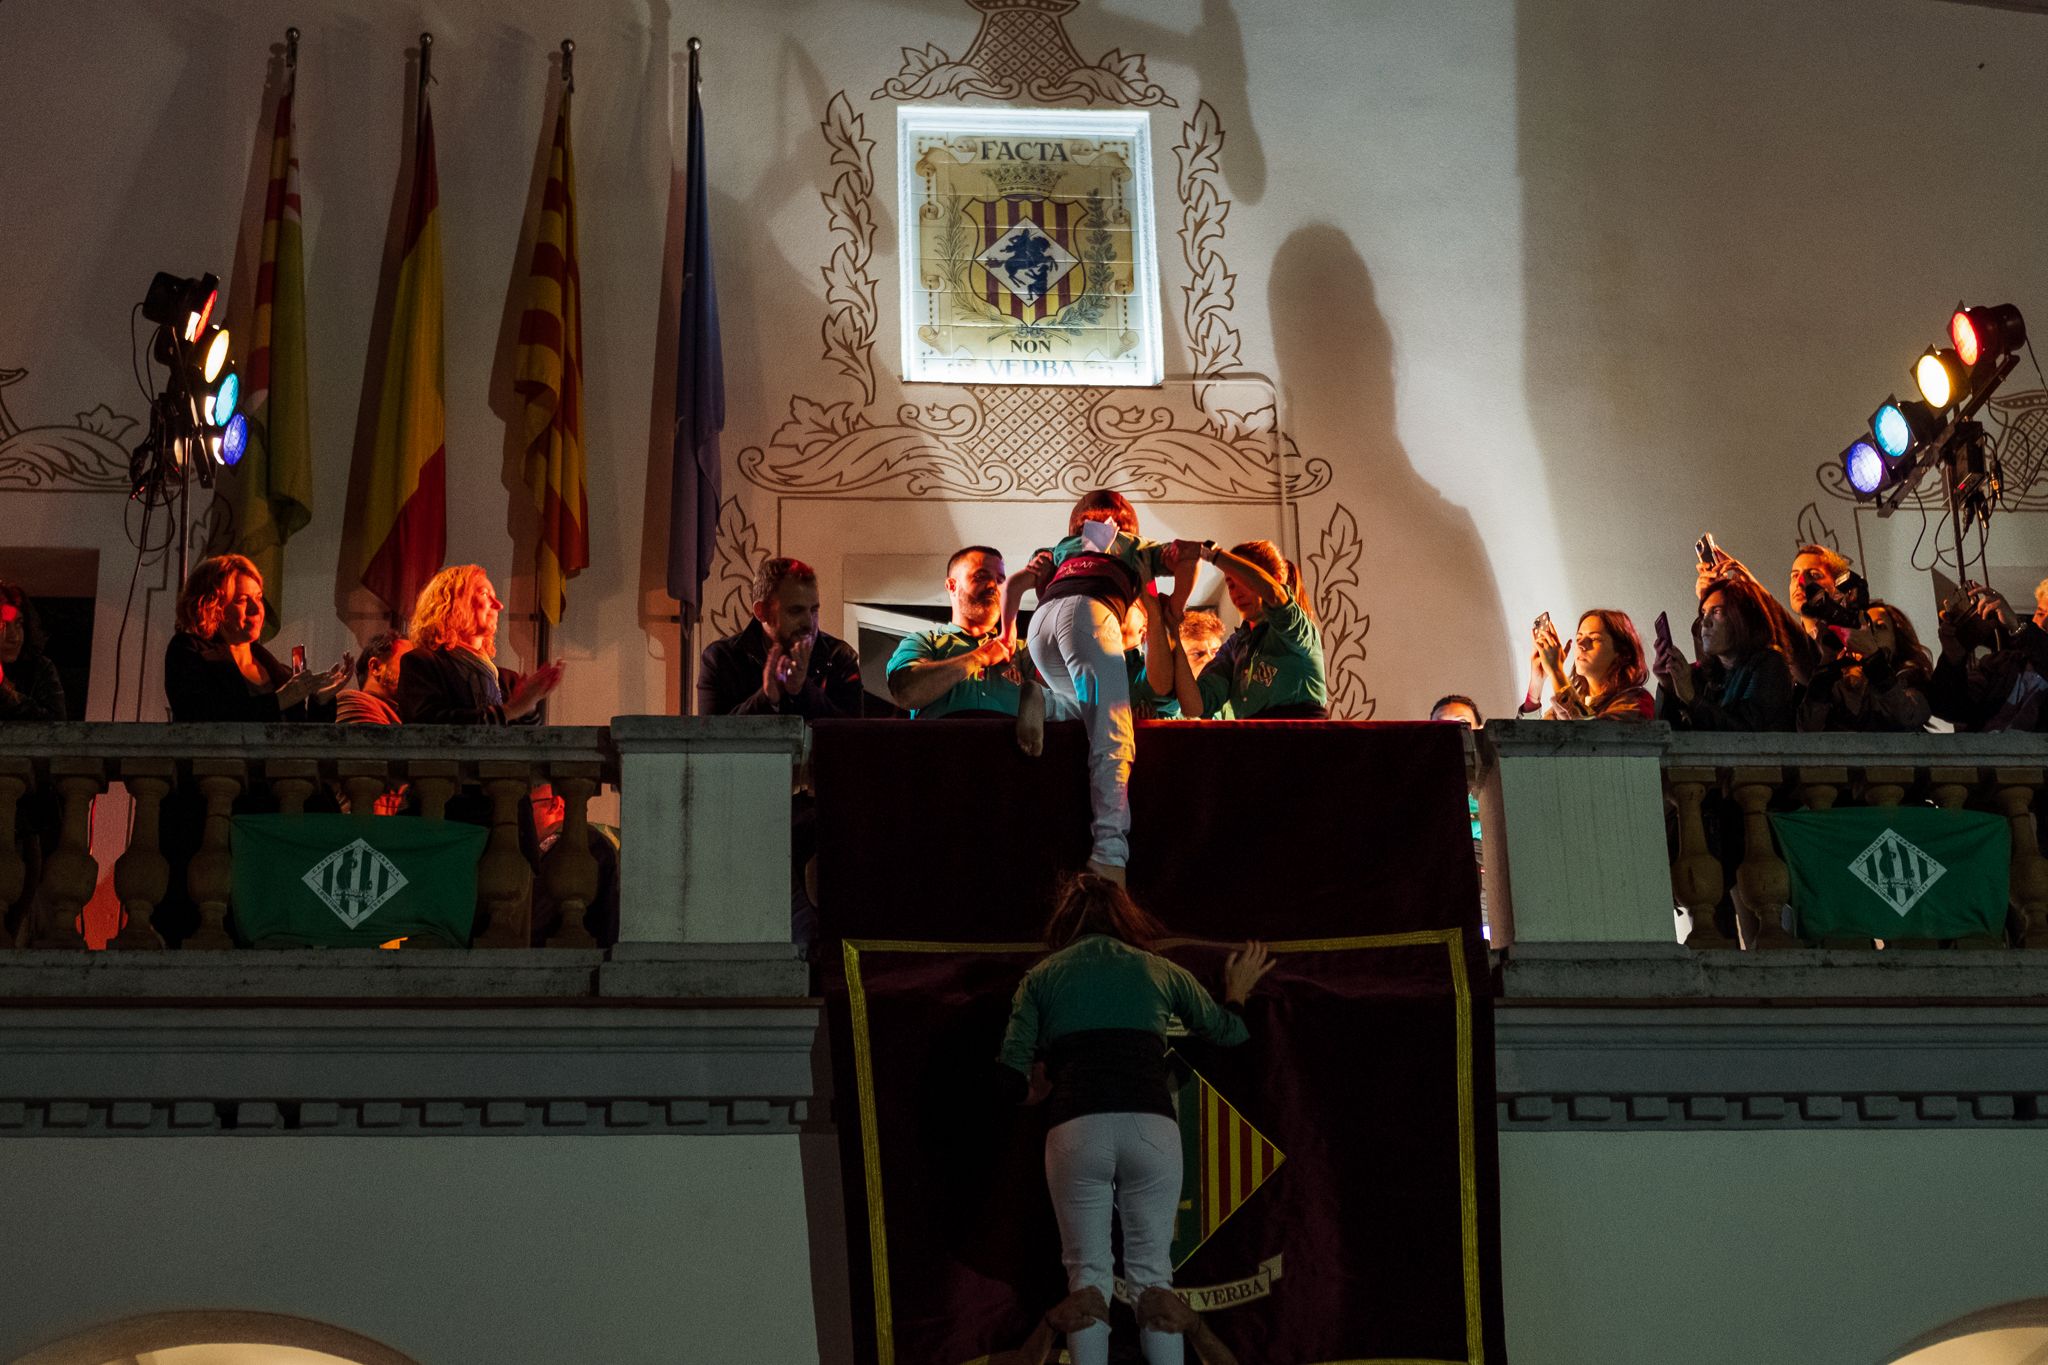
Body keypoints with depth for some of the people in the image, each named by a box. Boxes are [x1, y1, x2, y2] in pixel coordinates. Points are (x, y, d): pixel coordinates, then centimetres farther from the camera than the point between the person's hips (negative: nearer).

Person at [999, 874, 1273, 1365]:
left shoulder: (1041, 977, 15)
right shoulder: (1160, 971, 19)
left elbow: (1013, 1072, 5)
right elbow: (1227, 1031, 32)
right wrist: (1238, 990, 53)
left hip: (1075, 1128, -1)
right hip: (1151, 1126, 1)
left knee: (1088, 1274, 7)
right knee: (1152, 1273, 9)